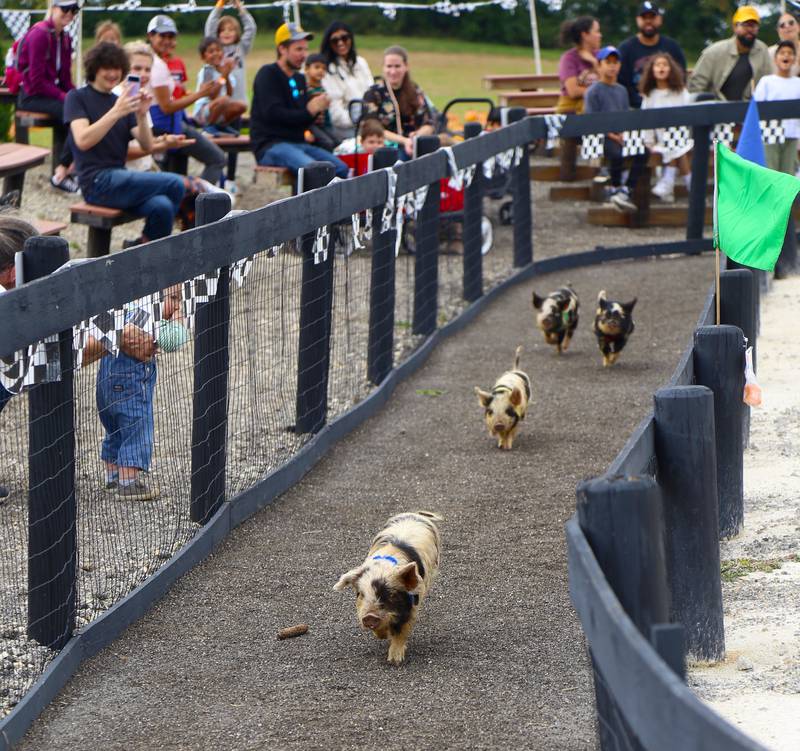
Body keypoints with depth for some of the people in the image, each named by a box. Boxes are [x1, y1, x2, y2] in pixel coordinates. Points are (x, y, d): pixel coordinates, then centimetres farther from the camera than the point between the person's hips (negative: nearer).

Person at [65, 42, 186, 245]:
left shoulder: (121, 102, 20)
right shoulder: (77, 98, 4)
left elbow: (147, 146, 8)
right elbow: (82, 141, -15)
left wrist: (141, 115, -11)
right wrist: (115, 113, -24)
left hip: (120, 178, 6)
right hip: (97, 183, -6)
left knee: (162, 207, -26)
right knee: (174, 184, -19)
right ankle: (145, 243, -3)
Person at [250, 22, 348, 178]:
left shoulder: (299, 79, 19)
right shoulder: (268, 75, -4)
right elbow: (272, 114, -16)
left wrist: (316, 109, -4)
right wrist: (309, 111, -14)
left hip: (298, 142, 8)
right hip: (270, 146, -8)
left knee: (341, 168, -12)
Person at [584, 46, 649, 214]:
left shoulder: (622, 90, 21)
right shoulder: (593, 91, 1)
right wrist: (611, 135, -16)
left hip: (623, 135, 6)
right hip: (602, 136, -6)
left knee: (643, 151, -22)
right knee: (616, 153, -35)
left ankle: (625, 191, -20)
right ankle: (615, 189, -9)